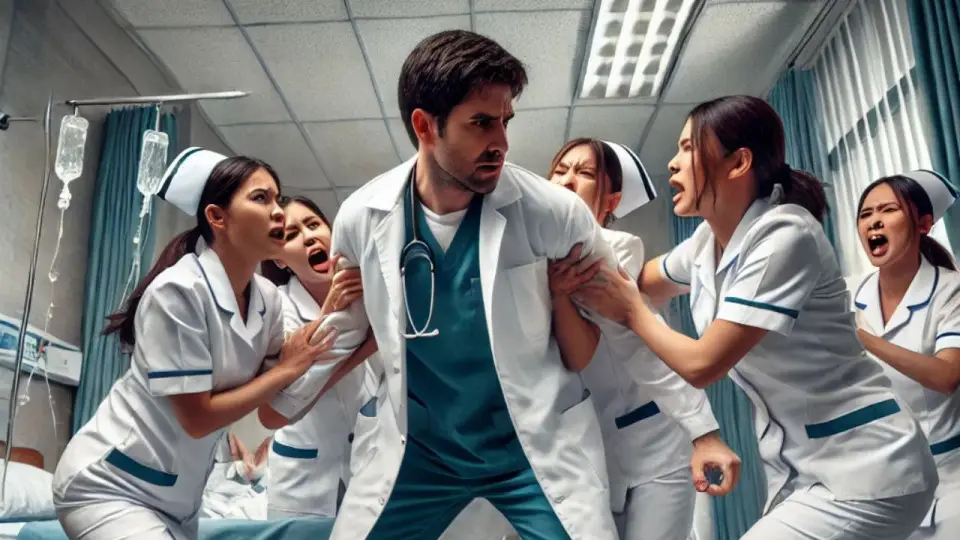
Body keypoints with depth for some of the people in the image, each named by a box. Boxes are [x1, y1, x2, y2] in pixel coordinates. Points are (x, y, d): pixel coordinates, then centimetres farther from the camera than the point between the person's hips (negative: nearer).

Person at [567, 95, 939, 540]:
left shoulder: (783, 236, -22)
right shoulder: (708, 241, 3)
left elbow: (702, 365, -22)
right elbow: (641, 284, 21)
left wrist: (632, 312, -5)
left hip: (863, 471, -8)